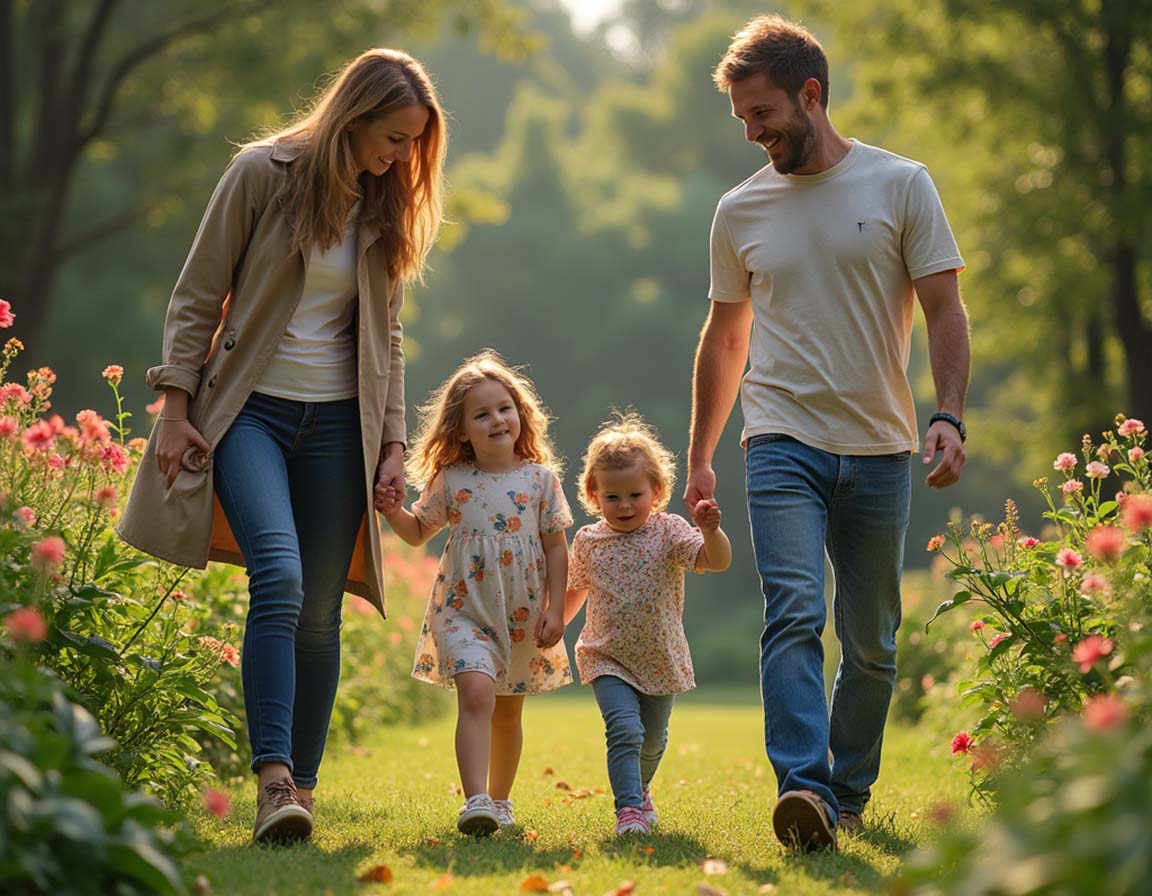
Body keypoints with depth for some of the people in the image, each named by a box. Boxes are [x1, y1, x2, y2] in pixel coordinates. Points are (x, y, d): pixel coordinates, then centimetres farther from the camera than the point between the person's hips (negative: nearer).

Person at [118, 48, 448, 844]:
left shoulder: (385, 209, 11)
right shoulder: (263, 174, -4)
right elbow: (197, 297, -2)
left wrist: (393, 443, 10)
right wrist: (176, 409, -7)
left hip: (337, 422, 4)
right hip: (249, 410, -4)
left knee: (320, 612, 1)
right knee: (279, 577, -24)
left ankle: (303, 788, 11)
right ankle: (273, 777, -25)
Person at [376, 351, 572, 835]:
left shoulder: (541, 478, -1)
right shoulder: (451, 481, -1)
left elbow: (556, 546, 2)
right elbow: (418, 532, 11)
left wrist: (555, 610, -3)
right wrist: (393, 512, -10)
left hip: (522, 615, 2)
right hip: (464, 610, -2)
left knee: (508, 712, 14)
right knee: (476, 693, -22)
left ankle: (499, 799, 32)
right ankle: (475, 800, -27)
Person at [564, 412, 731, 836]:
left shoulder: (669, 531, -11)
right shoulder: (587, 541, -3)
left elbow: (717, 561, -25)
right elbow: (575, 592, 15)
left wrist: (710, 530, -43)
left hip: (661, 660, 1)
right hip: (607, 659, -1)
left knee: (653, 741, 19)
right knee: (624, 728, -23)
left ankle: (638, 790, 46)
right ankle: (629, 808, -24)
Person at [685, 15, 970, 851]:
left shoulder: (901, 185, 1)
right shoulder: (740, 211, 8)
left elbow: (945, 311, 0)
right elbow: (725, 339, 19)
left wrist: (949, 415, -15)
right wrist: (700, 458, 20)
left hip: (879, 451, 0)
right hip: (784, 444, 0)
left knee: (871, 643, 7)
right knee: (795, 615, -19)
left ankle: (850, 795, 21)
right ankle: (805, 790, -29)